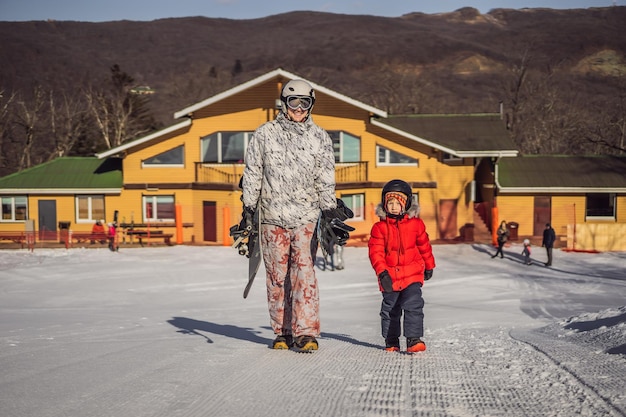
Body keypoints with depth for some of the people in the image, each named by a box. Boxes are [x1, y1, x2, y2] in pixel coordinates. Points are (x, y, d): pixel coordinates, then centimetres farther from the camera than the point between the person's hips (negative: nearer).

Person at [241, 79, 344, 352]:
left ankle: (306, 332, -10)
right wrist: (248, 208, 5)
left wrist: (329, 209, -1)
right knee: (277, 274, 4)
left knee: (304, 270, -12)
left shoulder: (320, 138, 9)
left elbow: (325, 180, 9)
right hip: (272, 216, 1)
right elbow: (252, 174, 9)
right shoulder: (264, 134, 7)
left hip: (306, 216, -1)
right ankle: (283, 332, 13)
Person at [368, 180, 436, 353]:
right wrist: (382, 272, -21)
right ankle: (391, 340, 28)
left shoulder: (416, 224, -1)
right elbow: (376, 252, -10)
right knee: (390, 310, 13)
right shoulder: (380, 227, -6)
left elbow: (424, 246, 12)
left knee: (413, 305, -15)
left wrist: (429, 266, 22)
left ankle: (414, 338, -12)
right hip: (390, 276, 1)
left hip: (412, 275, -1)